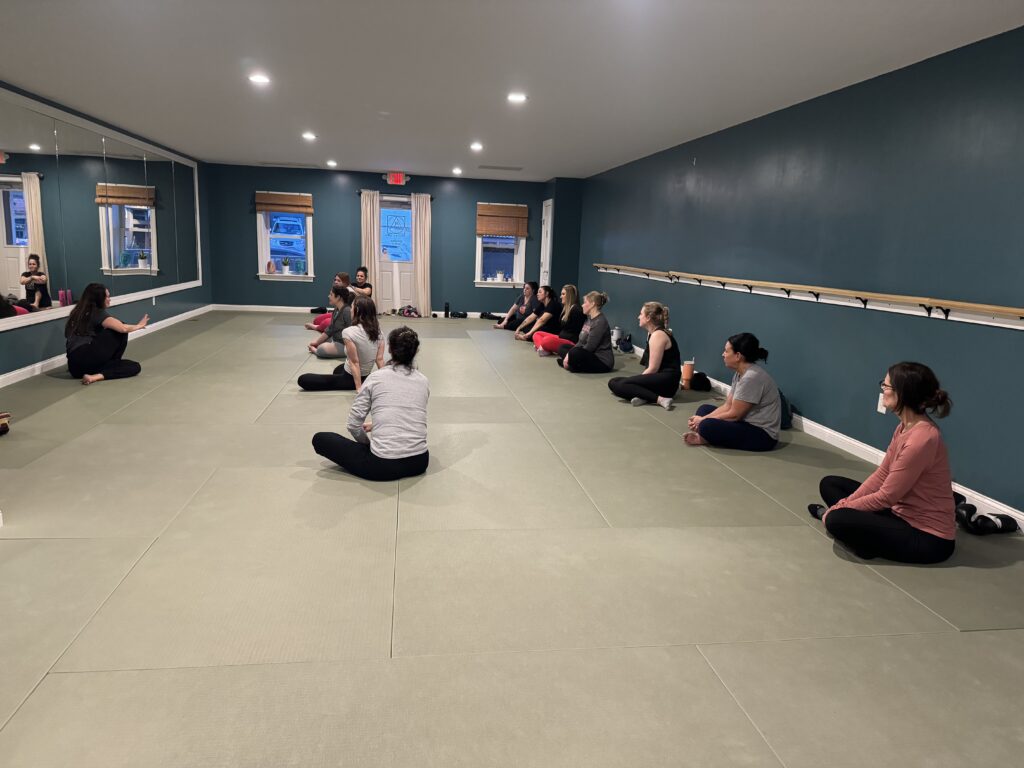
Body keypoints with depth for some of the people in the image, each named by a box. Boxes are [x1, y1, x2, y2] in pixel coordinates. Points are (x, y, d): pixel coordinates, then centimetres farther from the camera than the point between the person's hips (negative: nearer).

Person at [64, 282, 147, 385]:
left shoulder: (79, 312, 23)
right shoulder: (98, 313, -1)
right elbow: (123, 328, -9)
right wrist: (139, 326, 11)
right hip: (87, 358, -8)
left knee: (135, 367, 7)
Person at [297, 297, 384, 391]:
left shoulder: (349, 332, -24)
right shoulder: (378, 331, -5)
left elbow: (354, 362, -24)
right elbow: (380, 359, -5)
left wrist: (359, 387, -23)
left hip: (350, 379, -8)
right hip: (366, 378, 8)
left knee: (303, 380, -8)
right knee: (338, 370, 40)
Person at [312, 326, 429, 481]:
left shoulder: (376, 377, -2)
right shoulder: (423, 381, 9)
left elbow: (353, 425, -1)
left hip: (384, 465, -4)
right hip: (419, 462, 5)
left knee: (320, 439, 12)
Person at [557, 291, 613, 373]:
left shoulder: (600, 322, -19)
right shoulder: (589, 319, 12)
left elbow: (589, 347, -22)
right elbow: (581, 342, 12)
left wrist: (570, 356, -17)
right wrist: (569, 355, -4)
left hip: (602, 361, -11)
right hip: (590, 355, 11)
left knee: (575, 353, -37)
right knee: (562, 348, 16)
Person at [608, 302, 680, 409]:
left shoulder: (658, 335, -14)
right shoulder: (653, 333, 16)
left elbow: (653, 368, -17)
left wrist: (636, 380, -8)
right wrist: (635, 380, 6)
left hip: (667, 380, -10)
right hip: (659, 378, 10)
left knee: (622, 384, -26)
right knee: (613, 382, 4)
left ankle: (659, 399, -28)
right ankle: (644, 396, -15)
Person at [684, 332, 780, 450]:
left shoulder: (752, 377, -24)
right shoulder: (739, 374, 7)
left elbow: (734, 414, -20)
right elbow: (727, 406, 8)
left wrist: (703, 421, -9)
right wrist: (703, 419, -5)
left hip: (762, 434, -10)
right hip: (747, 424, 10)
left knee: (707, 427, -28)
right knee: (704, 409, 12)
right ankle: (704, 436, -11)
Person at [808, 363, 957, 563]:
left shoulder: (921, 439, -29)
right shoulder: (905, 426, 1)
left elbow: (886, 497, -23)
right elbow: (882, 474, 5)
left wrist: (839, 509, -11)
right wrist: (844, 504, -3)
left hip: (928, 538, -9)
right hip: (903, 513, 9)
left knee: (837, 521, -28)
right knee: (829, 484, 11)